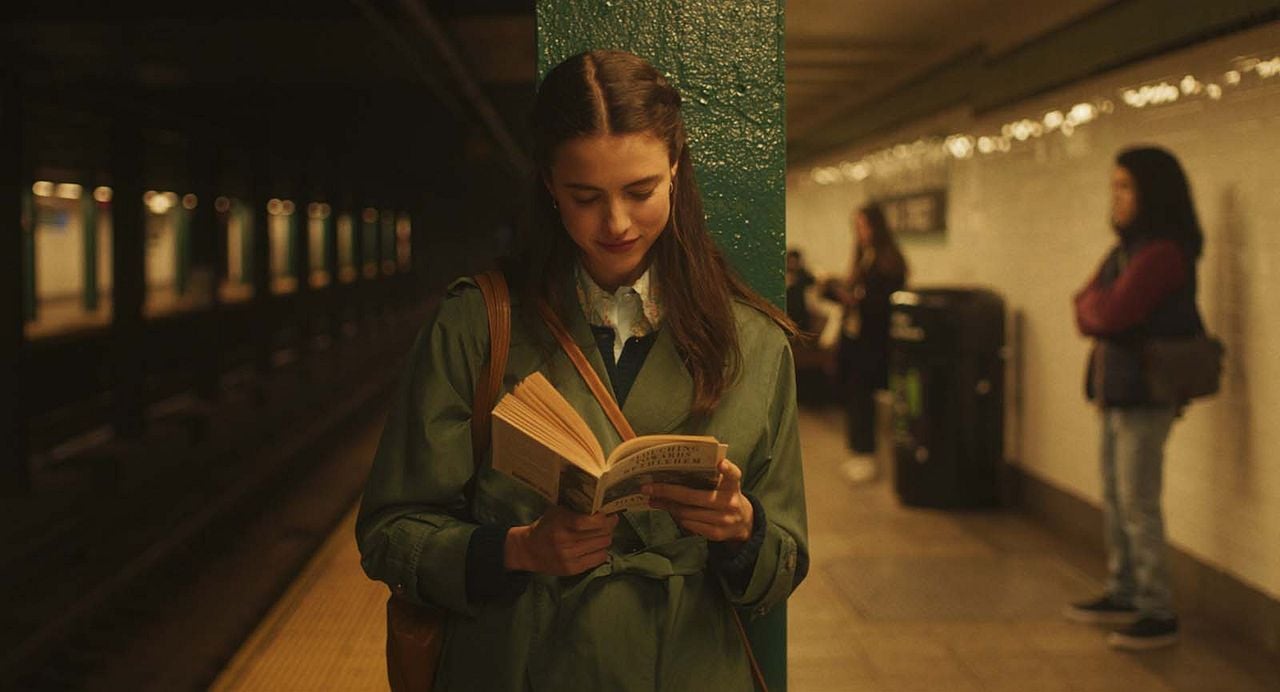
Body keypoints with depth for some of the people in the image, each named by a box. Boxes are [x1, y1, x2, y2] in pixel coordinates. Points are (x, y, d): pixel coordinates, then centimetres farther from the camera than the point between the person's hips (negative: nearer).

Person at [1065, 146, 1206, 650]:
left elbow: (1109, 315, -22)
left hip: (1146, 395, -9)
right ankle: (1123, 595, 27)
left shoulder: (1162, 253, -17)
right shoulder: (1126, 249, 14)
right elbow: (1089, 308, 13)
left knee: (1138, 505, -5)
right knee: (1114, 499, 15)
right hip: (1116, 391, 9)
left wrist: (1094, 305, -2)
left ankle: (1158, 614, 3)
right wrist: (1099, 310, -7)